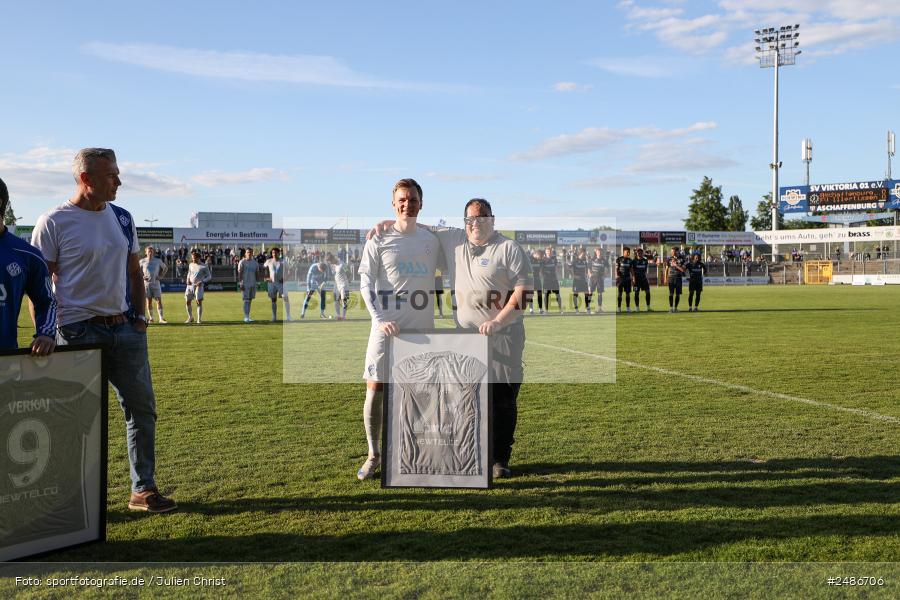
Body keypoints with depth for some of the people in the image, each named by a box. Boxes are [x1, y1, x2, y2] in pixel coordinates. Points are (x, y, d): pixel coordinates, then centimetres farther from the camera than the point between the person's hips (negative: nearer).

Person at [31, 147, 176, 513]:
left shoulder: (122, 218, 9)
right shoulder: (54, 222, -7)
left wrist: (140, 316, 8)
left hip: (125, 328, 6)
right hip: (78, 331, -5)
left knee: (142, 407, 7)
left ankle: (143, 489, 18)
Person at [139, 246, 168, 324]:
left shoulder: (158, 261, 5)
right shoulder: (142, 261, 3)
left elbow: (165, 268, 16)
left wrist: (161, 276, 4)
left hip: (156, 283, 0)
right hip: (146, 283, 0)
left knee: (159, 300, -6)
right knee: (149, 301, 3)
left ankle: (161, 318, -7)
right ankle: (150, 318, 10)